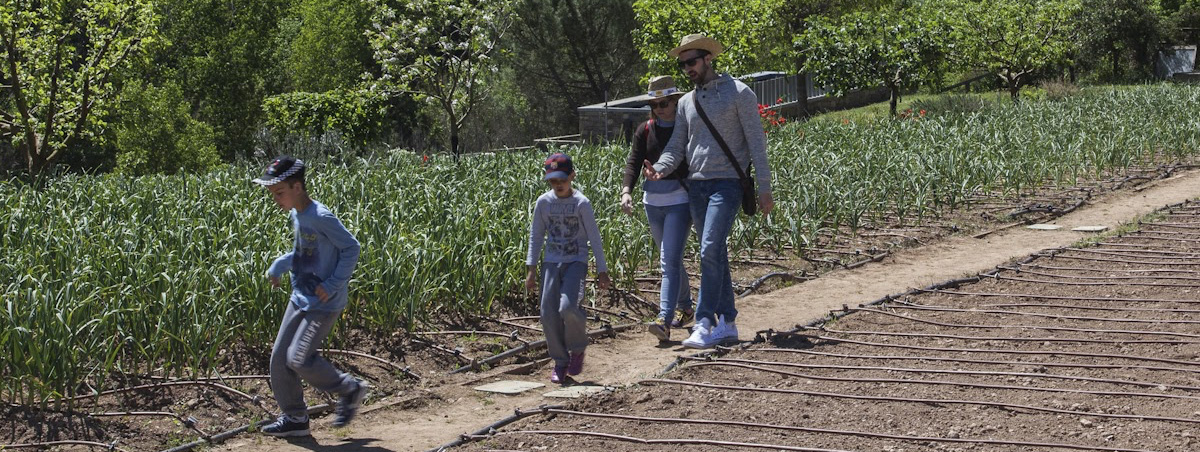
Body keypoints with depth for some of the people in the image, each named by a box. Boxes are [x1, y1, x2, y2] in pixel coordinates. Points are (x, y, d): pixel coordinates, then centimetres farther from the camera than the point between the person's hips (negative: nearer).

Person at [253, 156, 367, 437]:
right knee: (279, 357, 7)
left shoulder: (321, 219, -21)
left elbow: (351, 248, -16)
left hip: (324, 303, -9)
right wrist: (279, 266, 7)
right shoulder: (296, 215, 6)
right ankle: (294, 417, 19)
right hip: (300, 298, 9)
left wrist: (333, 284, -21)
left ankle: (350, 390, 7)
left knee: (299, 358, -14)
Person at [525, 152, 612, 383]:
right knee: (549, 314, -7)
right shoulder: (543, 203, 3)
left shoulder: (581, 203, -6)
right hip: (552, 262, 3)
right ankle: (560, 362, 10)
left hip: (576, 262, -3)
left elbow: (594, 238, -1)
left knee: (567, 307, -24)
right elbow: (536, 237, 10)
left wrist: (602, 271, -1)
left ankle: (578, 347, 5)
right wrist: (531, 269, 6)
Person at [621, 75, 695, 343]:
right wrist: (626, 190, -18)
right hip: (653, 200, 5)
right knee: (670, 260, 17)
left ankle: (665, 320, -22)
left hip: (679, 201, -5)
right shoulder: (645, 131, 7)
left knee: (670, 260, -15)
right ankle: (685, 307, 35)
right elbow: (633, 163, 0)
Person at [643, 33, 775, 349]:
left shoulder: (738, 93, -2)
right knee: (715, 255, 9)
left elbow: (756, 142, -4)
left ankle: (704, 324, -16)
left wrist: (764, 189, -8)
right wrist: (659, 169, -11)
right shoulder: (686, 102, 15)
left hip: (727, 183, -6)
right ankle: (727, 323, 14)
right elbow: (676, 147, 12)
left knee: (710, 251, -17)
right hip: (696, 185, 6)